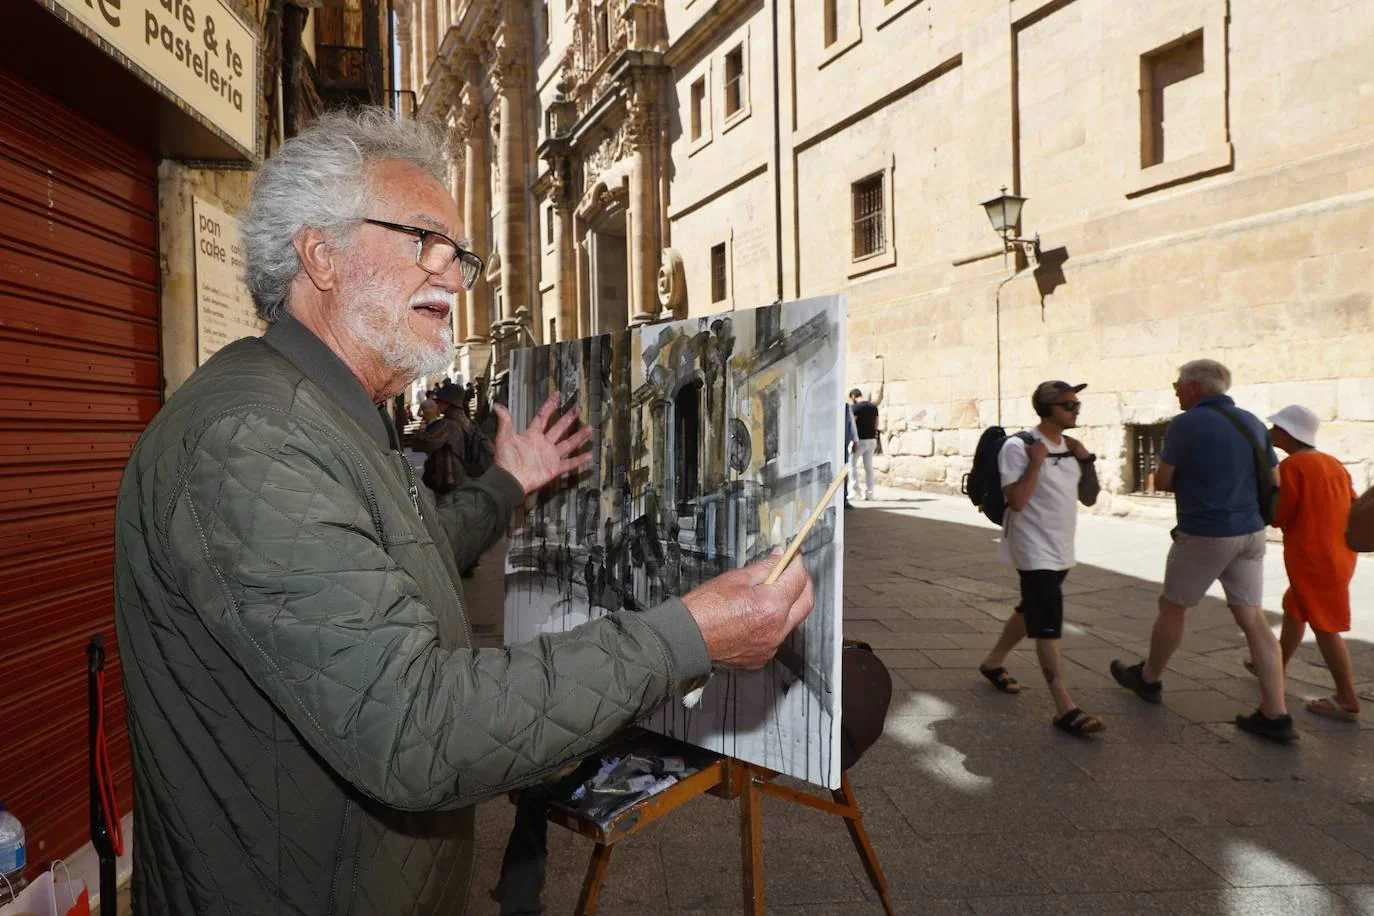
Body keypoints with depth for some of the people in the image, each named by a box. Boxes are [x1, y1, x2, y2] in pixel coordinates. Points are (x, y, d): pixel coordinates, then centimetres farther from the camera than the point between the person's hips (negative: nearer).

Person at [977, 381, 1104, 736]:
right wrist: (1036, 462, -23)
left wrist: (1087, 460, -1)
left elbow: (1089, 498, 10)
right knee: (1048, 624, -12)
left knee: (1032, 612, 20)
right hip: (1034, 550, -9)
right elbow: (1016, 501, -21)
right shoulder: (1018, 446, -15)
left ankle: (993, 662, 39)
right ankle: (1065, 708, -11)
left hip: (1061, 549, 9)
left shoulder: (1070, 447, 9)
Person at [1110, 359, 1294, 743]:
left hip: (1204, 534, -6)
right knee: (1252, 618, 7)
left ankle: (1148, 678, 30)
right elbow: (1273, 481, 15)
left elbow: (1161, 482, -8)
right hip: (1250, 532, 6)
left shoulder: (1186, 424, -13)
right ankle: (1275, 715, 6)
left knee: (1172, 607, 12)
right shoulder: (1253, 423, 7)